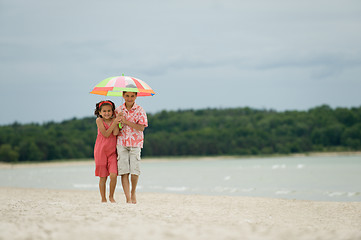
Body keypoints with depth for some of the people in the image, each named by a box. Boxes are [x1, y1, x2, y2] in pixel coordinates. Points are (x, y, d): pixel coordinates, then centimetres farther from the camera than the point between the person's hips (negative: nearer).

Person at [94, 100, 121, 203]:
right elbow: (106, 134, -14)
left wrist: (116, 119, -12)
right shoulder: (99, 120, -3)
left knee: (113, 175, -13)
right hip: (101, 152, -1)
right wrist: (114, 122, -20)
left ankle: (111, 196, 7)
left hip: (112, 152, 1)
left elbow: (115, 133, -15)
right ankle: (103, 199, 16)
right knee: (103, 177, 3)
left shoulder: (114, 120, 3)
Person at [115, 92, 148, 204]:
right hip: (121, 143, 1)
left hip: (135, 143, -1)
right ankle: (128, 198, -3)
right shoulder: (118, 110, 6)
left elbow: (141, 128, -11)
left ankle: (133, 193, 21)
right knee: (124, 171, -6)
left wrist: (126, 122, -16)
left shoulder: (140, 110, 0)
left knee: (134, 170, -5)